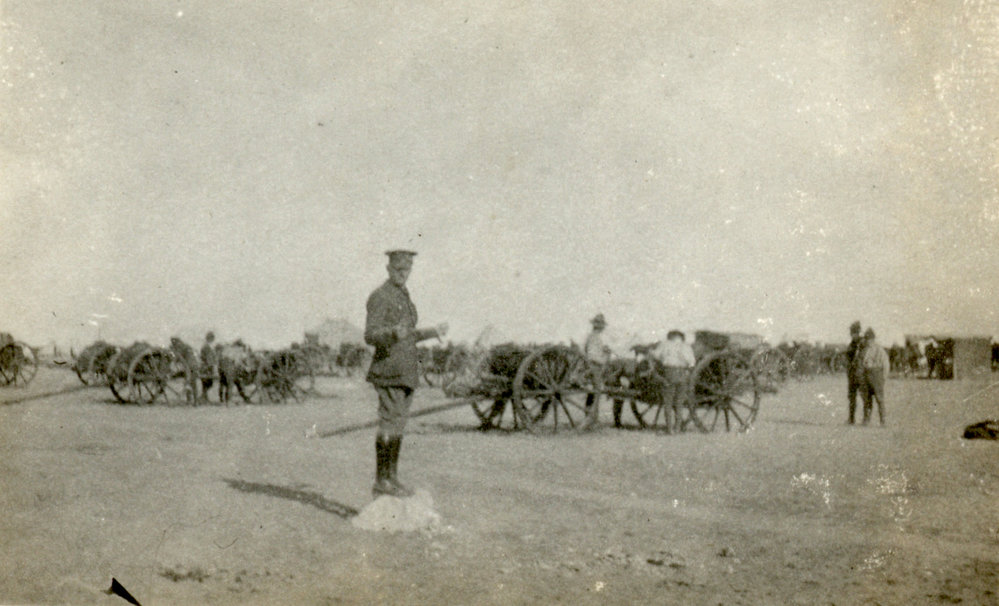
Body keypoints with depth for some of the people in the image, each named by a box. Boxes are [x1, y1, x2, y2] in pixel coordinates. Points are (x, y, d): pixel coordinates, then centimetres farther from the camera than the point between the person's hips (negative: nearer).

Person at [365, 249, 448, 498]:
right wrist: (395, 333, -34)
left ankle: (391, 478, 14)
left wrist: (432, 332, 25)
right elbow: (370, 335, -16)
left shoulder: (404, 296, 18)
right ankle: (382, 482, -6)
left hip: (406, 372, 9)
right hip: (389, 369, -9)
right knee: (389, 423, -10)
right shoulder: (379, 296, -9)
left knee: (398, 424, 9)